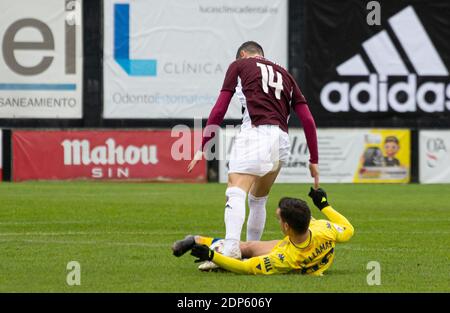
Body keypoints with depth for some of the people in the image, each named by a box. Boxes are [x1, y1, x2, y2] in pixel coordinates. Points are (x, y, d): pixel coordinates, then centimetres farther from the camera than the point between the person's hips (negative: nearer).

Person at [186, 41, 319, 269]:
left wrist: (202, 147, 10)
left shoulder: (239, 65, 16)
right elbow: (307, 120, 21)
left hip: (256, 133, -6)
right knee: (258, 200, 21)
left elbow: (219, 110, 8)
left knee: (236, 192, -19)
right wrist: (314, 160, 24)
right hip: (282, 141, 6)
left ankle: (231, 249, -40)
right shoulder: (284, 75, 28)